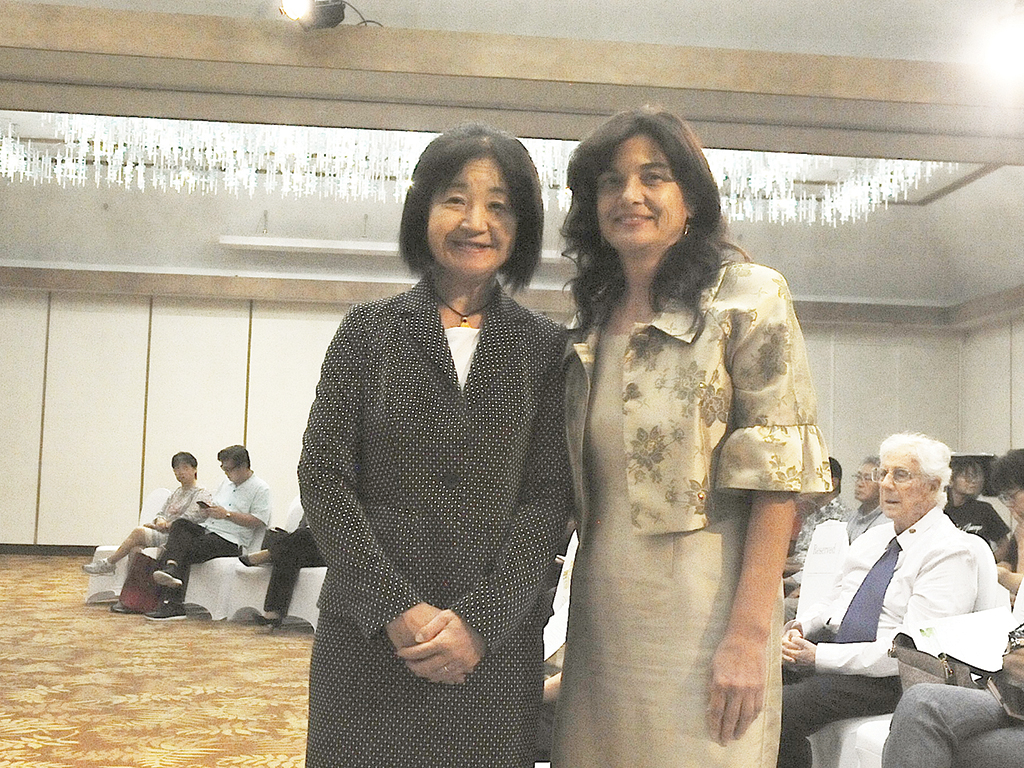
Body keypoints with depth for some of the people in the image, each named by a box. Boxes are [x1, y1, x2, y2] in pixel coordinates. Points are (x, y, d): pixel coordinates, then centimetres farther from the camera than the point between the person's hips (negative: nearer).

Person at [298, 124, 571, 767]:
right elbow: (324, 479, -3)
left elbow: (549, 497, -2)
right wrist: (396, 609, -12)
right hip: (367, 638, 0)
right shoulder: (370, 330, 2)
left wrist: (479, 620, -13)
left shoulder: (545, 347, 3)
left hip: (496, 642, 0)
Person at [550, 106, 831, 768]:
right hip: (602, 618, 5)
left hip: (701, 613, -5)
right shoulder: (593, 324, 12)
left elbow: (779, 474, -11)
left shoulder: (749, 297, -5)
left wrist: (749, 636, -17)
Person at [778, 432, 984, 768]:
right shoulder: (874, 537, 16)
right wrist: (803, 625, -1)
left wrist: (819, 656, -23)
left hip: (887, 677, -7)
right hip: (832, 647, 8)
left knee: (783, 708, -28)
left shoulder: (951, 552, -11)